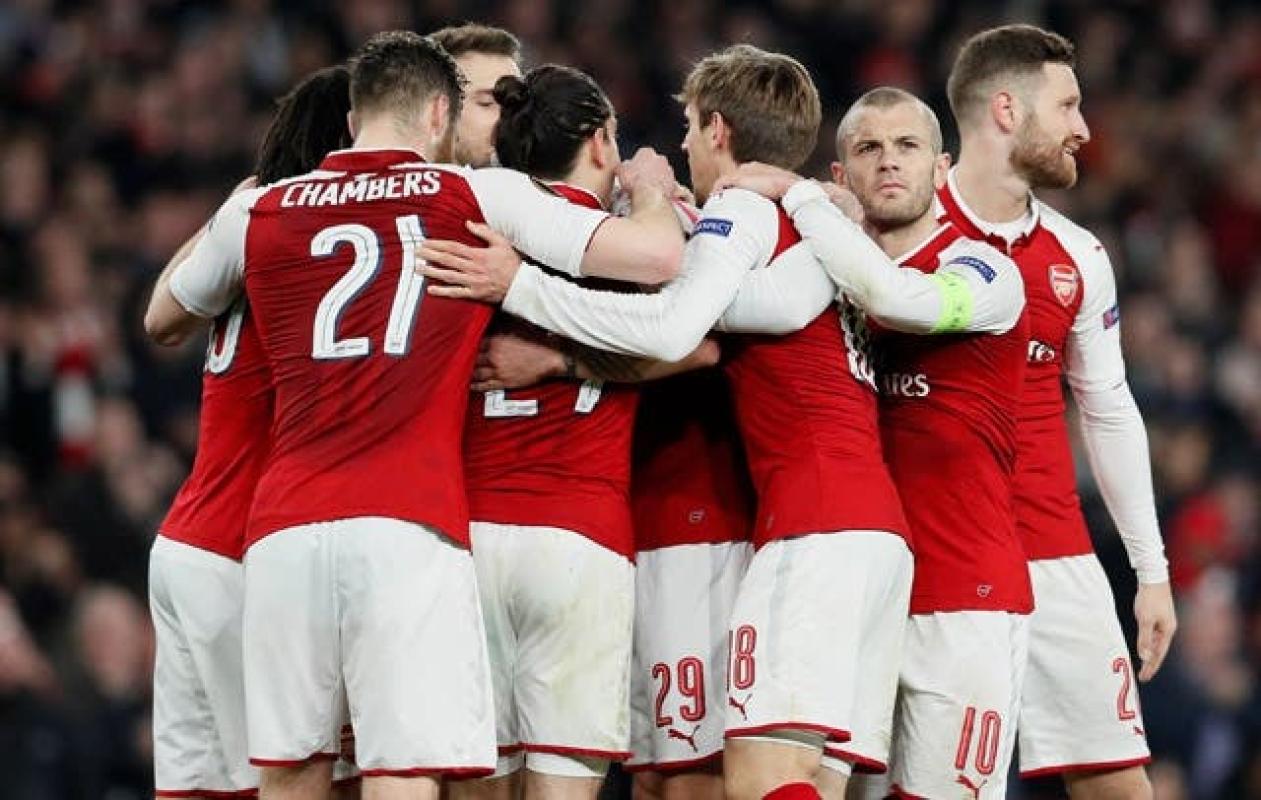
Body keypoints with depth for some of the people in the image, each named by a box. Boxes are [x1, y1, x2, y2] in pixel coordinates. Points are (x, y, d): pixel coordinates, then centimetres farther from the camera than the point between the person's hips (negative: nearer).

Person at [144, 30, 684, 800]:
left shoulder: (259, 213, 15)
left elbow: (163, 321, 35)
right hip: (409, 531, -3)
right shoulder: (482, 197, 6)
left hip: (285, 530, 3)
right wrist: (653, 195, 24)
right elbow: (661, 256, 1)